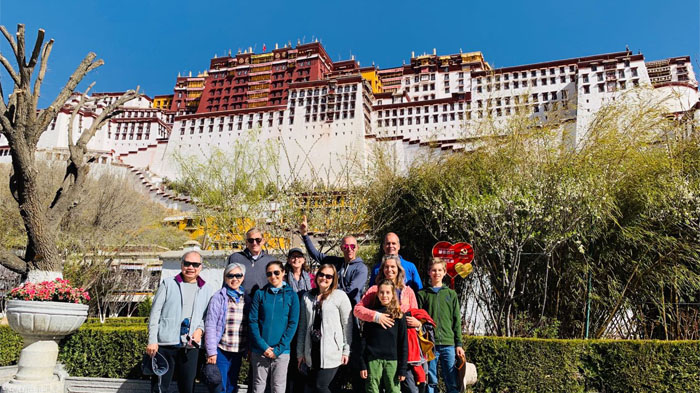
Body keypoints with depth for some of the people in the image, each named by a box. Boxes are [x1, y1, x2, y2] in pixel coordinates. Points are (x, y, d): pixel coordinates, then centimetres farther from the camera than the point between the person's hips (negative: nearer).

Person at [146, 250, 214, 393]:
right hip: (165, 345, -2)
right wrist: (152, 341, -6)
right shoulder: (168, 283, 3)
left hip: (190, 347, 3)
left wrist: (200, 329, -5)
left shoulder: (206, 290, 11)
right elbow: (155, 313, 0)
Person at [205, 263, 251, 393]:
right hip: (221, 350, -5)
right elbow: (210, 325, -8)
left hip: (238, 352, 5)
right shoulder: (219, 297, -5)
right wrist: (211, 351, -12)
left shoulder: (246, 299, 10)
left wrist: (248, 349, 11)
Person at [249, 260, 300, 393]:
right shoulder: (260, 294, 4)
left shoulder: (291, 295, 2)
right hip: (259, 351, 1)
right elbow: (253, 321, 0)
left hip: (282, 351, -1)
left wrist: (278, 349, -9)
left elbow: (293, 324, -1)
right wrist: (263, 347, -10)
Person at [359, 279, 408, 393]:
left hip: (392, 360, -1)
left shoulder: (399, 314, 4)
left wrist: (402, 368, -2)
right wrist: (363, 365, 0)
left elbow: (403, 343, 3)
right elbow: (364, 340, 6)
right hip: (373, 360, 1)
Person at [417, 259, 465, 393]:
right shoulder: (422, 294, 7)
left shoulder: (451, 294, 12)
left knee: (452, 382, 1)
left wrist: (459, 344, 5)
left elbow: (457, 321, 11)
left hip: (448, 343, 1)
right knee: (431, 382, 2)